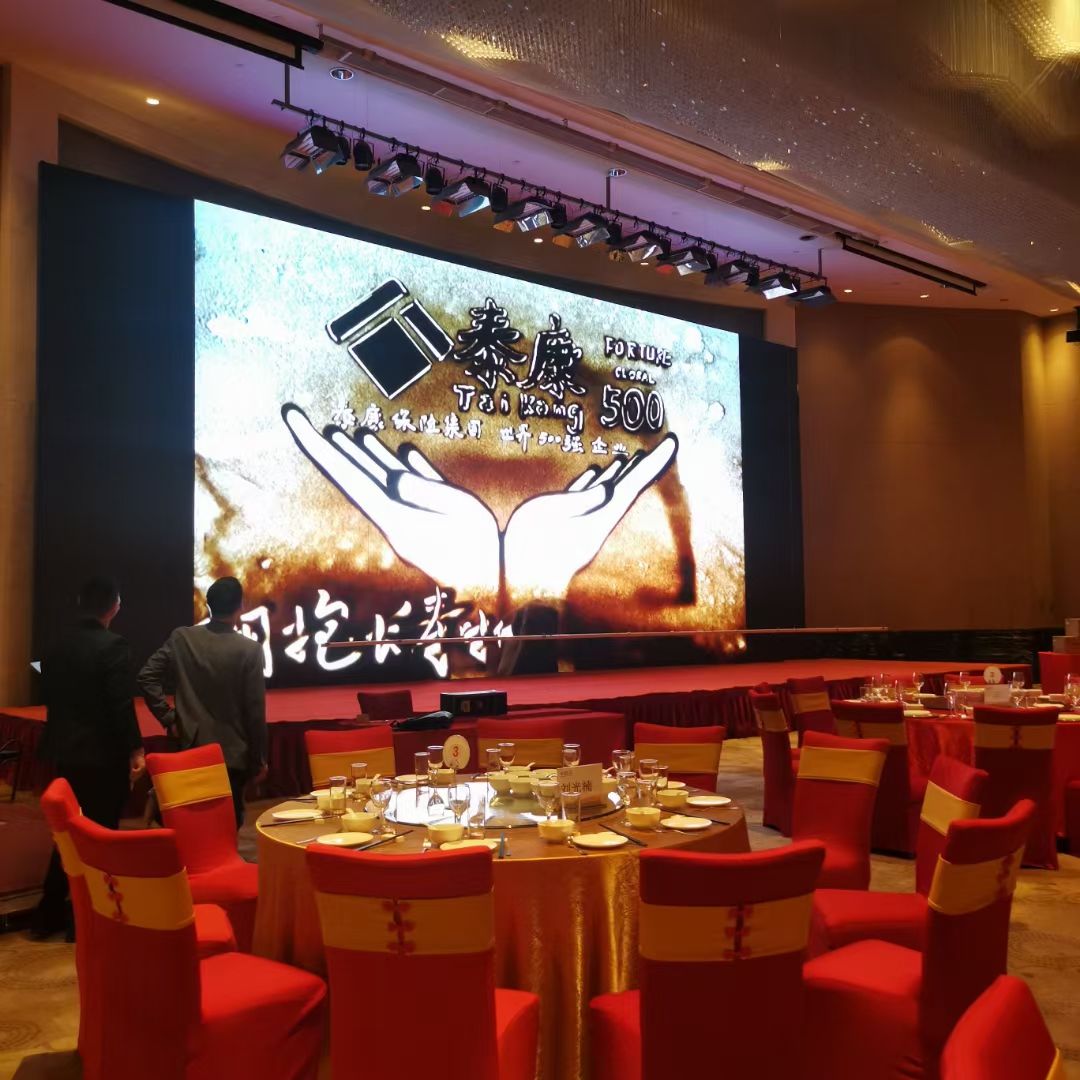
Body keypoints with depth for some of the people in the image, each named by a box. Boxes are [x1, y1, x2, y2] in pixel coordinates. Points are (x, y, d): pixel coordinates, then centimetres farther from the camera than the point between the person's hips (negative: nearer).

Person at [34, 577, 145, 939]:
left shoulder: (57, 647, 5)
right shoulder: (114, 646, -16)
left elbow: (51, 698, 10)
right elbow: (121, 705, -19)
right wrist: (135, 748, -11)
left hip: (64, 752, 7)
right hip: (103, 756, -7)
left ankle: (49, 913, 25)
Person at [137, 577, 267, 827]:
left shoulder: (181, 638, -4)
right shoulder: (249, 649, -14)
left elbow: (146, 677, -3)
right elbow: (255, 709, -11)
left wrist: (168, 719, 2)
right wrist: (259, 759, -1)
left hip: (191, 749, 3)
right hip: (233, 753, -3)